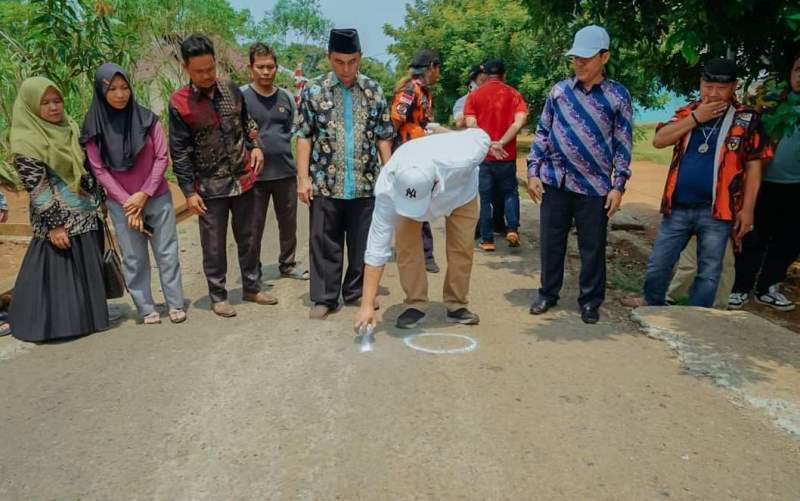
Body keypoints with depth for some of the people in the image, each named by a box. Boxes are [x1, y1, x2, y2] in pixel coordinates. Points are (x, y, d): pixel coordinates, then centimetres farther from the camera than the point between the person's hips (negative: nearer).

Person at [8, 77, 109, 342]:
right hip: (61, 218, -7)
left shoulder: (69, 127, 8)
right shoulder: (26, 141, -12)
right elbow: (37, 188, -15)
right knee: (60, 270, 0)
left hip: (87, 213, 7)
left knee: (88, 268, 14)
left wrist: (99, 203, 15)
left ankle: (87, 315, 29)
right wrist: (54, 224, -18)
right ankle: (59, 323, 12)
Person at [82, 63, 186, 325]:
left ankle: (175, 304, 14)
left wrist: (144, 194, -11)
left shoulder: (147, 119, -4)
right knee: (134, 258, 5)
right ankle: (146, 309, 16)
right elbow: (99, 170, -4)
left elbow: (162, 157, -4)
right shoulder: (94, 128, -4)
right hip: (121, 203, 0)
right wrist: (127, 201, -11)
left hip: (157, 198, 0)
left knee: (167, 252, 4)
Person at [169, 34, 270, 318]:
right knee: (214, 245, 5)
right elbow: (179, 152, -8)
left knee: (248, 237, 14)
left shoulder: (232, 91, 2)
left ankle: (252, 287, 29)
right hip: (210, 186, -4)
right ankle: (218, 297, 21)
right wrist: (189, 191, -9)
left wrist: (256, 146, 0)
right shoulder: (179, 103, -9)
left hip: (243, 179, 4)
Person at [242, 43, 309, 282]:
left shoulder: (286, 97, 7)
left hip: (286, 172, 4)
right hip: (254, 174, -4)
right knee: (254, 227, 6)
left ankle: (288, 264, 32)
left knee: (289, 222, 14)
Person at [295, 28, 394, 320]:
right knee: (325, 243, 5)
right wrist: (303, 178, -6)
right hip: (325, 183, -1)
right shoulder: (313, 90, 1)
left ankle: (356, 292, 25)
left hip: (366, 183, 2)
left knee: (362, 242, 9)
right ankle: (324, 298, 16)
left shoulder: (374, 91, 6)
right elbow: (304, 137, 0)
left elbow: (383, 138, 8)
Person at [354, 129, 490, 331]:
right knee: (406, 246, -14)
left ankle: (456, 305, 13)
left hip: (460, 190, 0)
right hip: (404, 191, 0)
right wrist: (367, 305, -40)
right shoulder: (387, 189, -42)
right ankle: (415, 305, 4)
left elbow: (480, 135, -23)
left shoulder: (459, 159, -47)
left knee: (462, 247, -5)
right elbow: (377, 248, -39)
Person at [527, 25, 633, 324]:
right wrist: (533, 171, 2)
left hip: (594, 186, -2)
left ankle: (590, 301, 23)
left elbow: (623, 144, 1)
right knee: (551, 242, 10)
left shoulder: (618, 95, 0)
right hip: (554, 181, 2)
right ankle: (548, 294, 27)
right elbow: (542, 132, 10)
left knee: (592, 248, 6)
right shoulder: (559, 90, 6)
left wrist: (618, 186, -5)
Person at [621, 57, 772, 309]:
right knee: (659, 262, 11)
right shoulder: (687, 112, 7)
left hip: (717, 210, -2)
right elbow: (658, 140, -7)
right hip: (678, 206, 2)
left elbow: (753, 166, 0)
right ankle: (652, 302, 34)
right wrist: (696, 118, -13)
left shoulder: (747, 119, -1)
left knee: (709, 271, 8)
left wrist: (747, 209, -5)